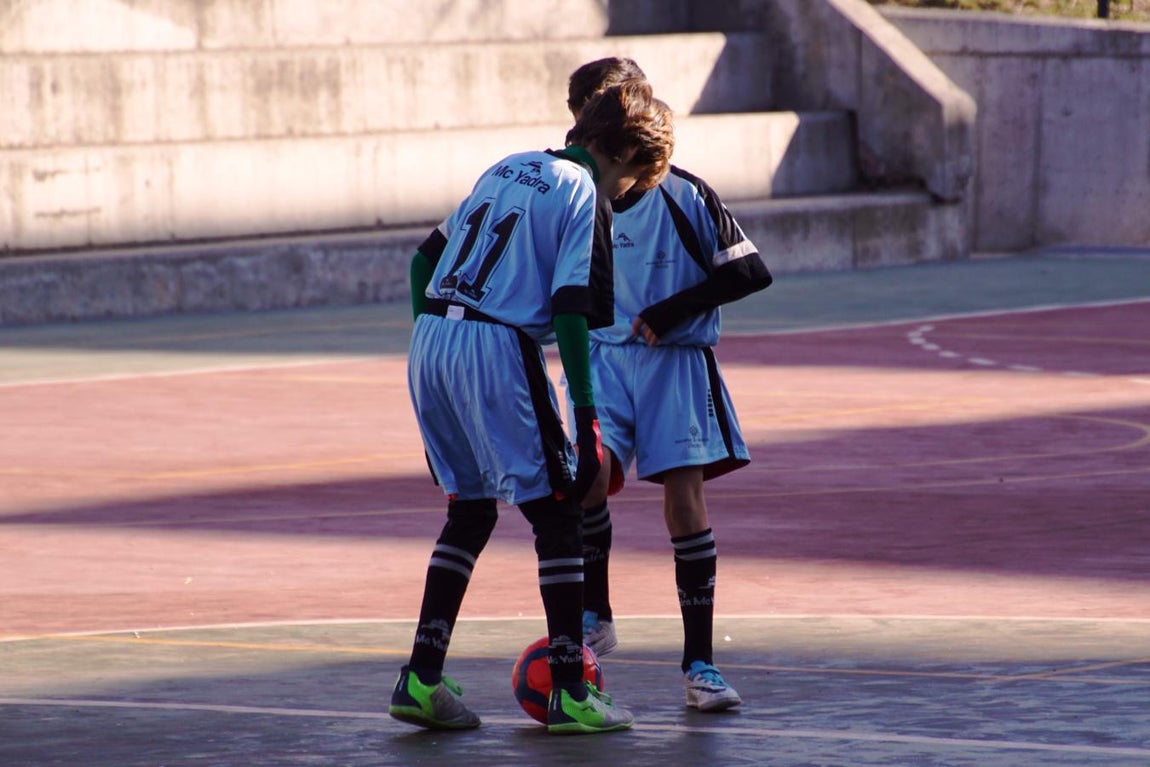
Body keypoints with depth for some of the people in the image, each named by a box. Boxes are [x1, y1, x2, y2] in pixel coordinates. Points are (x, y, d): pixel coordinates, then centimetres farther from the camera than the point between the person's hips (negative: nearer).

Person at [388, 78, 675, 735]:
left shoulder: (509, 168, 19)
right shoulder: (586, 197, -4)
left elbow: (427, 257, 21)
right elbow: (571, 312, -13)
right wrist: (586, 422, -14)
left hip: (429, 338, 7)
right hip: (497, 348, -7)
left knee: (470, 512, 19)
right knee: (558, 515, 3)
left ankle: (422, 679, 14)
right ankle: (570, 695, 2)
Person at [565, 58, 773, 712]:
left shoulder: (686, 196, -7)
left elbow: (751, 272, -8)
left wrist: (673, 310, -13)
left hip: (677, 360, -2)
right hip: (604, 356, 2)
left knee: (685, 497, -8)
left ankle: (700, 663, -2)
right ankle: (595, 617, -2)